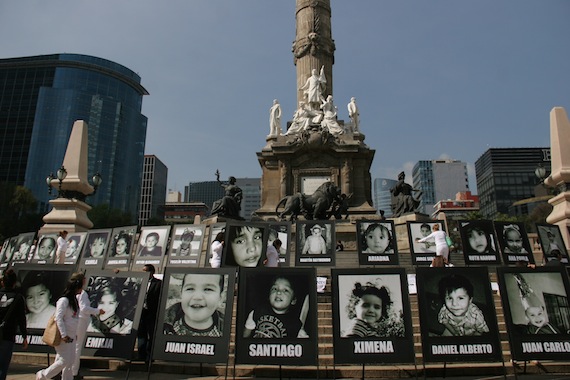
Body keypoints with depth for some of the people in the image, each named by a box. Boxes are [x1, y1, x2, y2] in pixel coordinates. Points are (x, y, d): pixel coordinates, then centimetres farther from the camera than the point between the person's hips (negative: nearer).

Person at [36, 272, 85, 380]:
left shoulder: (74, 300, 11)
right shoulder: (64, 300, -15)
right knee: (64, 361, -4)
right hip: (63, 337, -8)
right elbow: (58, 318, -20)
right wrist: (64, 335, -21)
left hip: (71, 337, 8)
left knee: (71, 361, 9)